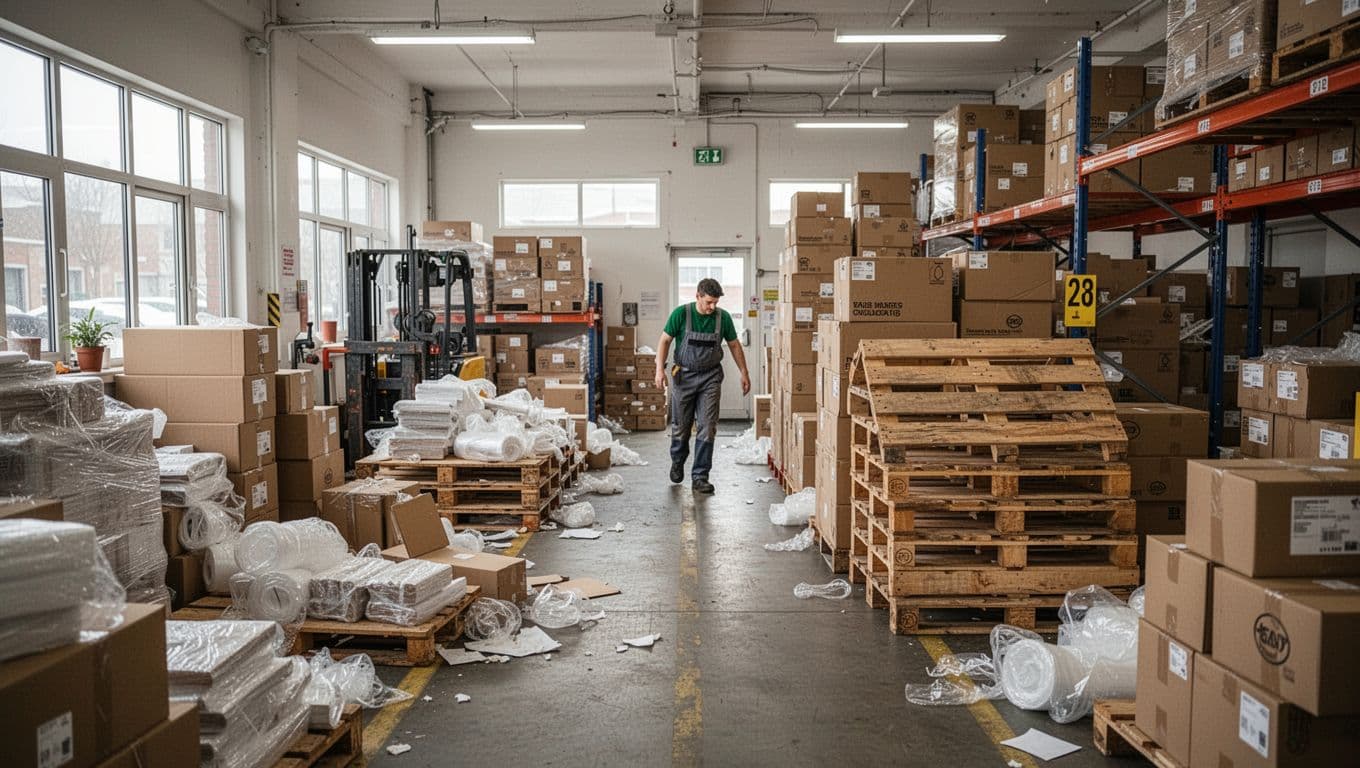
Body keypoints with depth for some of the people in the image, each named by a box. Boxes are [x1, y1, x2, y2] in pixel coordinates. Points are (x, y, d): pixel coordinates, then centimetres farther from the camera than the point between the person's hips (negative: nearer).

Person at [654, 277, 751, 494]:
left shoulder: (723, 317, -4)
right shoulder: (681, 314, -9)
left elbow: (734, 345, 8)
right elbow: (665, 340, -3)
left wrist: (744, 373, 8)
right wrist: (660, 368, -15)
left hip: (710, 377, 1)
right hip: (683, 376, -1)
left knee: (707, 427, -5)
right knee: (680, 426, 8)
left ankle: (700, 477, 1)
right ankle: (677, 461, 37)